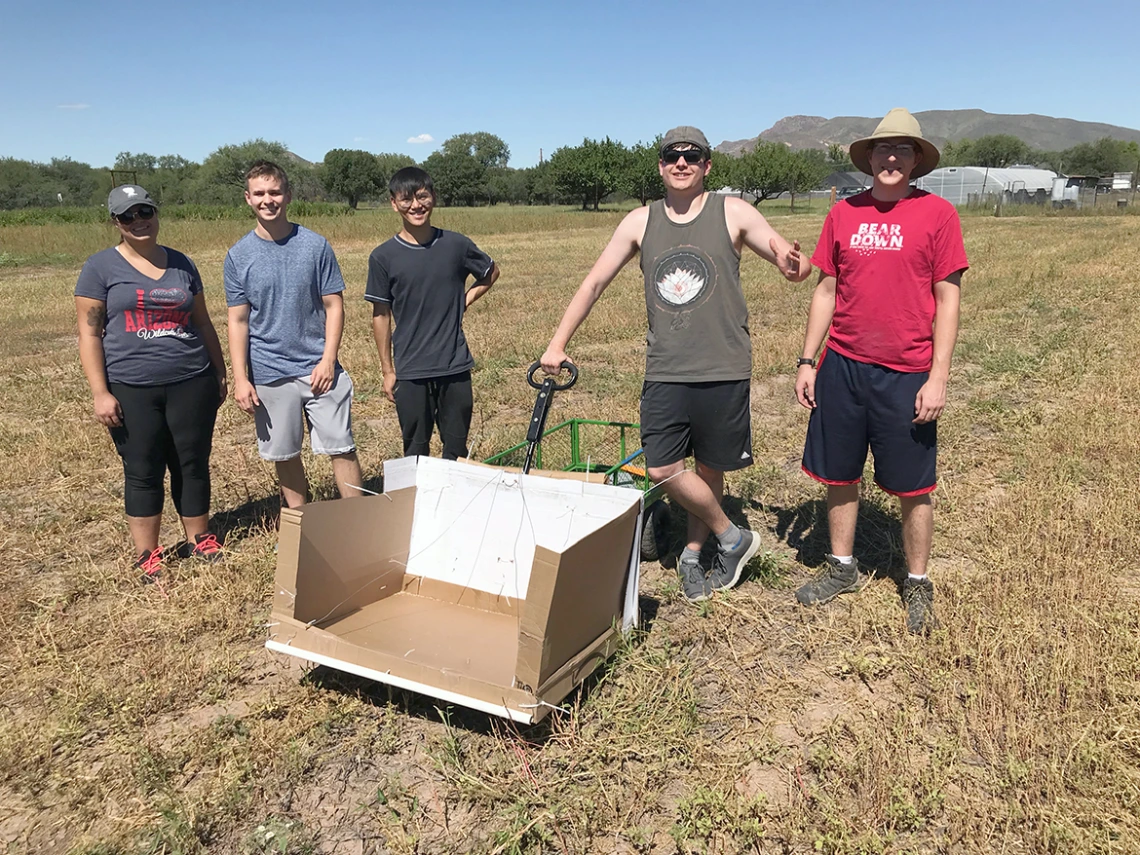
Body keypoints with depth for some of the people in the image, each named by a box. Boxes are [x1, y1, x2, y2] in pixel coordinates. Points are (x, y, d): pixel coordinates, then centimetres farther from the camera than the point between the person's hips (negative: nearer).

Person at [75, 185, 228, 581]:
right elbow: (89, 333, -2)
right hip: (131, 390, -2)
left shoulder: (180, 264, 11)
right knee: (143, 472, 6)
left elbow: (202, 323, 17)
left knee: (193, 465, 9)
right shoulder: (102, 267, 0)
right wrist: (100, 393, -9)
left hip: (191, 384, 3)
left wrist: (220, 372, 17)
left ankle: (198, 539, 25)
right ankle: (147, 556, 18)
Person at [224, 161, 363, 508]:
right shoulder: (239, 256, 1)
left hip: (319, 368, -1)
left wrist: (328, 359, -9)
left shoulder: (315, 246, -1)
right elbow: (238, 321, 2)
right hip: (269, 374, 1)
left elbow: (334, 306, 0)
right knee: (285, 455, 11)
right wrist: (240, 378, -4)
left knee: (341, 447, 1)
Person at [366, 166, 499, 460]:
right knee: (416, 451, 9)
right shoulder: (383, 256, -4)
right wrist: (387, 370, 3)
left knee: (457, 449, 11)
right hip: (410, 371, -1)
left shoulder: (456, 244, -2)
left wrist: (466, 300, 2)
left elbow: (491, 271, 17)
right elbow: (380, 315, 2)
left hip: (455, 366, 1)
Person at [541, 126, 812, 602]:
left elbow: (798, 267, 0)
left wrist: (793, 265, -26)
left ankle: (693, 554, 30)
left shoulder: (733, 214, 0)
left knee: (710, 467, 8)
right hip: (665, 371, 2)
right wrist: (558, 344, 6)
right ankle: (732, 538, 17)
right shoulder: (640, 222, 6)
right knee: (663, 470, -5)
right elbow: (595, 282, 9)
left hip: (723, 370, -2)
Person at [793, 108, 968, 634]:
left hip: (907, 375, -3)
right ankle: (842, 569, 31)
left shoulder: (937, 214, -3)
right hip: (842, 369, 3)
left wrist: (938, 378, -10)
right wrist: (806, 361, 6)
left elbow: (948, 300, -4)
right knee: (839, 476, 12)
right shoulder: (843, 213, 6)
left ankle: (917, 586, 25)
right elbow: (826, 291, 10)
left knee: (913, 487, 7)